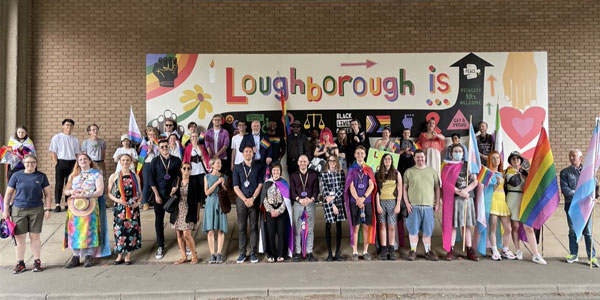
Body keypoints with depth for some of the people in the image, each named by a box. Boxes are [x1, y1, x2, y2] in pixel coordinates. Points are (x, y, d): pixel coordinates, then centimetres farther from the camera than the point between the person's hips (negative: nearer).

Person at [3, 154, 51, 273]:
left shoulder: (41, 176, 2)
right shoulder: (16, 176, 2)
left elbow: (47, 194, 5)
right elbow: (8, 193, 7)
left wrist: (48, 209, -1)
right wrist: (5, 210, 4)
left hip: (36, 210, 0)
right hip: (19, 210, 1)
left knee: (35, 236, 5)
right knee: (19, 237, 4)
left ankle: (37, 261, 17)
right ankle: (20, 263, 19)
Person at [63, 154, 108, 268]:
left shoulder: (96, 174, 5)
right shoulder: (74, 175, 19)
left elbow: (100, 191, -6)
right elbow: (65, 191, 18)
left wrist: (84, 195, -16)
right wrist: (71, 191, -5)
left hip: (90, 206, -4)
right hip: (74, 207, 4)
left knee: (89, 230, -6)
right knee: (74, 230, 0)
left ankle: (89, 256, 1)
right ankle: (76, 256, 7)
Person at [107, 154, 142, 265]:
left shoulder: (135, 176, 6)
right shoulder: (114, 176, 3)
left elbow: (140, 192, 10)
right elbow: (109, 193, 5)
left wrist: (138, 202, -7)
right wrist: (117, 200, -12)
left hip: (133, 208, 1)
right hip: (119, 208, 0)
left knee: (131, 229, 2)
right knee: (119, 230, 2)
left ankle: (128, 256, 14)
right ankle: (120, 256, 16)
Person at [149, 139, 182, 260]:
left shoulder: (176, 160, 4)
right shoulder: (155, 161, 1)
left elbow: (179, 175, 5)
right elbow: (151, 179, -1)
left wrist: (176, 186, -11)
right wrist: (156, 195, -6)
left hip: (173, 193, 0)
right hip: (160, 195, 0)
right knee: (159, 220, 4)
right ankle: (160, 247, 14)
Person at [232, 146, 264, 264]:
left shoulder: (258, 167, 9)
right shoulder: (237, 168, 9)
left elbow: (260, 184, 3)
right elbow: (236, 187, 3)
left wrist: (253, 198, -8)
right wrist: (245, 200, -8)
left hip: (254, 200, 0)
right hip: (241, 200, 0)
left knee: (254, 227, 1)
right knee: (242, 227, 2)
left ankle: (253, 253, 6)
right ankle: (242, 253, 8)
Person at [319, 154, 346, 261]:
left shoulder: (341, 173, 7)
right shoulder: (324, 174, 2)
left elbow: (343, 188, 2)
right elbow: (325, 190, -3)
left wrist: (333, 197, -11)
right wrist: (332, 205, -8)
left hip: (339, 201, 2)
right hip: (328, 202, -2)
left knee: (338, 226, 4)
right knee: (328, 226, 0)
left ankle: (338, 252, 11)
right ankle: (329, 253, 6)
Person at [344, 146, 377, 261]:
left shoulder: (369, 169, 11)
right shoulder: (351, 169, 7)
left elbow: (371, 185, 1)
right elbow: (351, 186, -1)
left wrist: (363, 198, -13)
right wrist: (357, 199, -14)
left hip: (367, 201, 1)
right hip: (355, 201, -1)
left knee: (366, 226, 3)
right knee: (355, 227, -1)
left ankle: (365, 251, 12)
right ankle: (355, 252, 5)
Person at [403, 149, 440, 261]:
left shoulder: (432, 171, 11)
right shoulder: (409, 172, 7)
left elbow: (437, 188, 12)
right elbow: (404, 188, 4)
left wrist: (437, 203, 5)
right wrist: (407, 203, -4)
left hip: (428, 205, 1)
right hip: (413, 206, -1)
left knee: (427, 230, 7)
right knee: (413, 230, 2)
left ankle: (428, 251, 20)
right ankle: (413, 251, 14)